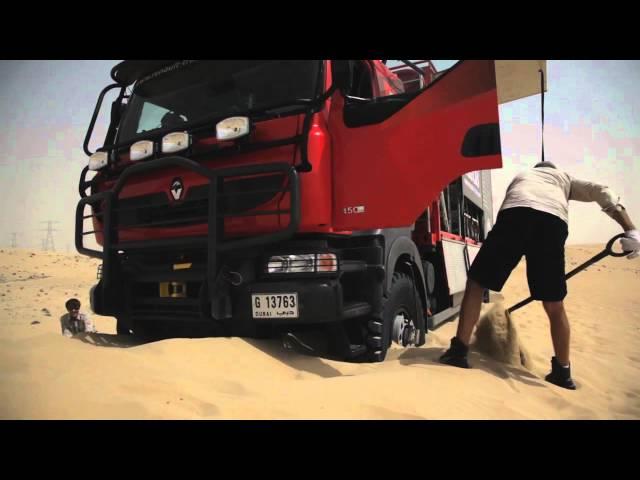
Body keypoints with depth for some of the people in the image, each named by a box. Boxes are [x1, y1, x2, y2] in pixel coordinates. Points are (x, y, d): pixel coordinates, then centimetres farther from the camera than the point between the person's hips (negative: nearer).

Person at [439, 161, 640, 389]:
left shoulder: (520, 177, 44)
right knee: (555, 305, 12)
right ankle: (562, 371, 20)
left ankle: (459, 351, 1)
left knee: (476, 283, 8)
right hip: (554, 221, 1)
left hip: (515, 214, 0)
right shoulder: (565, 178, 40)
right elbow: (602, 192, 23)